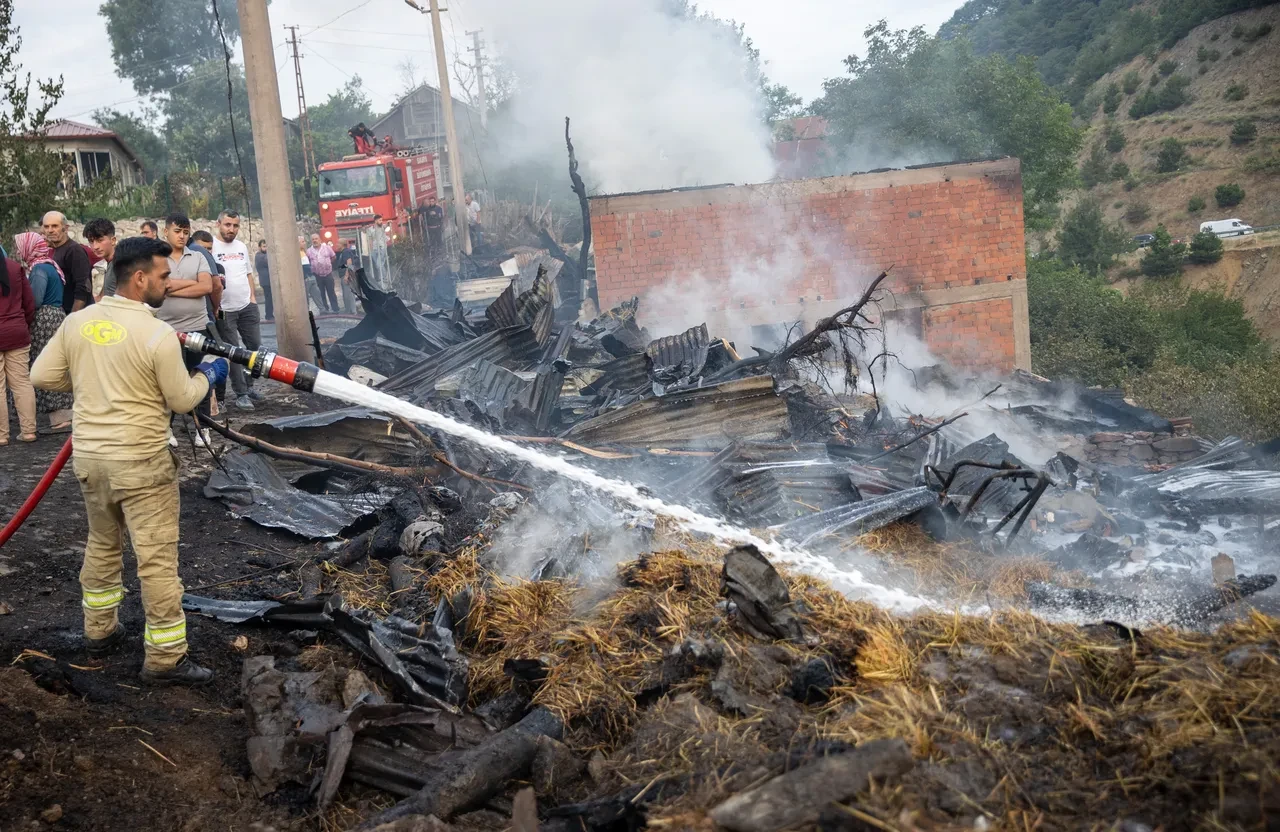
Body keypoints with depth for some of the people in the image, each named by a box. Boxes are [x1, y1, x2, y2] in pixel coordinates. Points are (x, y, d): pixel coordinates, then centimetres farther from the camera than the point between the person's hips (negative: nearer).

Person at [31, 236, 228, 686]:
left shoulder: (76, 322, 0)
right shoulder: (158, 334, -18)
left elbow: (42, 376, 7)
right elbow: (182, 400, -10)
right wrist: (208, 374, 8)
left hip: (88, 455, 7)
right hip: (141, 462, -7)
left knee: (102, 544, 24)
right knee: (157, 558, 0)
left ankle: (99, 630, 37)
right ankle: (165, 659, 6)